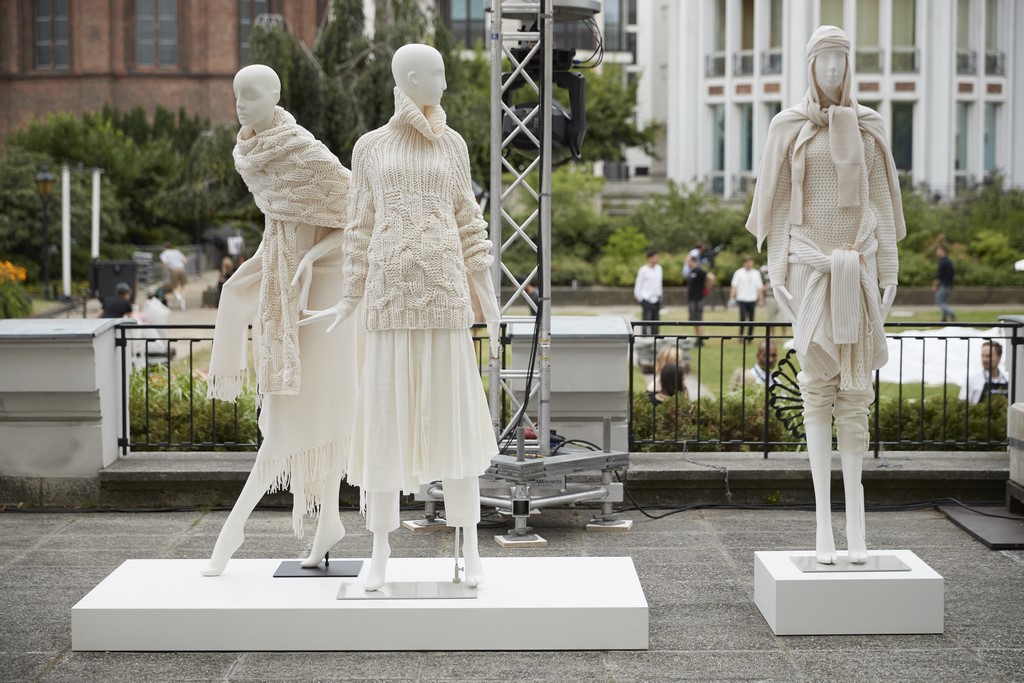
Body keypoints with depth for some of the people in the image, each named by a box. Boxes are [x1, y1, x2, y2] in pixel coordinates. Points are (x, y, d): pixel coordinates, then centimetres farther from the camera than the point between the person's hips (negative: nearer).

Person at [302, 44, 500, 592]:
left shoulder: (453, 145, 12)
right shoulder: (369, 148, 8)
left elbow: (469, 227, 12)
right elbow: (361, 232, 10)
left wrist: (490, 305, 6)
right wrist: (347, 303, 3)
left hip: (445, 294, 1)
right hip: (391, 294, -1)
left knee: (456, 417, 0)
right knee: (384, 419, -1)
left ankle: (471, 549, 10)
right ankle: (380, 553, 9)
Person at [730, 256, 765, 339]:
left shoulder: (756, 273, 11)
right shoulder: (739, 273, 2)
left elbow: (759, 287, 14)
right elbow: (734, 286, -1)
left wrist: (761, 299, 9)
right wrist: (732, 297, -10)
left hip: (752, 300, 3)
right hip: (742, 299, -3)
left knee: (751, 319, 3)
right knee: (743, 317, -12)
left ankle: (750, 335, 10)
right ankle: (741, 334, 2)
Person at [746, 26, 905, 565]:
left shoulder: (869, 127, 10)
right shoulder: (787, 127, 4)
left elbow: (882, 200, 9)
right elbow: (776, 202, 4)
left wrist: (889, 269, 3)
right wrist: (776, 269, -3)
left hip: (857, 268, 2)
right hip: (810, 267, -2)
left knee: (855, 386, 0)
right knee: (818, 384, -6)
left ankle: (854, 510, 5)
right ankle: (823, 518, -3)